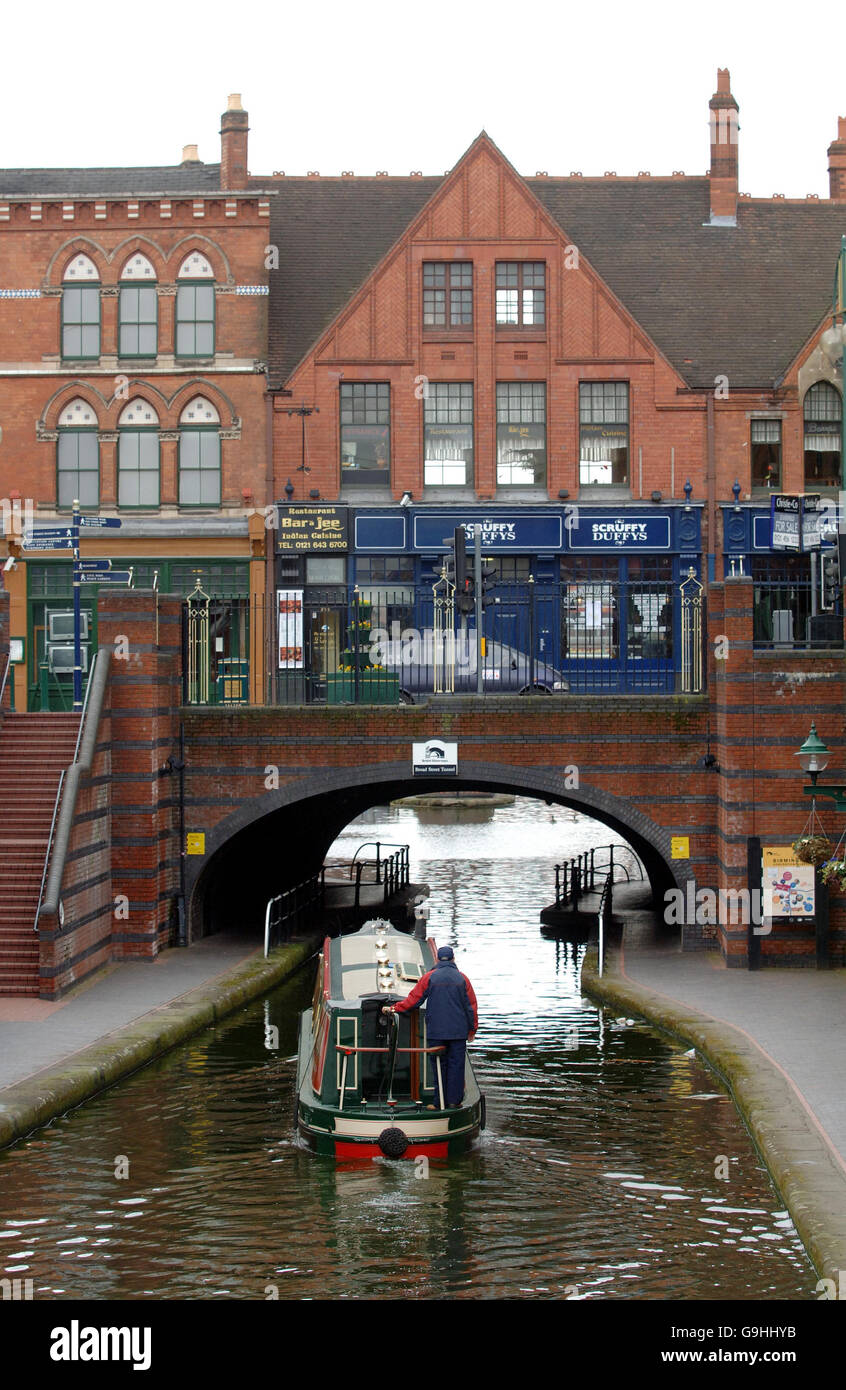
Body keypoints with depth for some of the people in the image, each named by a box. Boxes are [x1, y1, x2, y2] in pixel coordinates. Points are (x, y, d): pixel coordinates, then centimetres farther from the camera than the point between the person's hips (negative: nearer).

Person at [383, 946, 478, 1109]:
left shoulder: (429, 977, 0)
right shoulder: (462, 978, 3)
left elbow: (413, 999, -1)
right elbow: (471, 1005, 6)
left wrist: (394, 1008, 9)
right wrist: (472, 1028, 14)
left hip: (436, 1031, 0)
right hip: (458, 1031, 0)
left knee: (439, 1064, 5)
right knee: (456, 1064, 4)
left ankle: (440, 1101, 5)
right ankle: (453, 1101, 3)